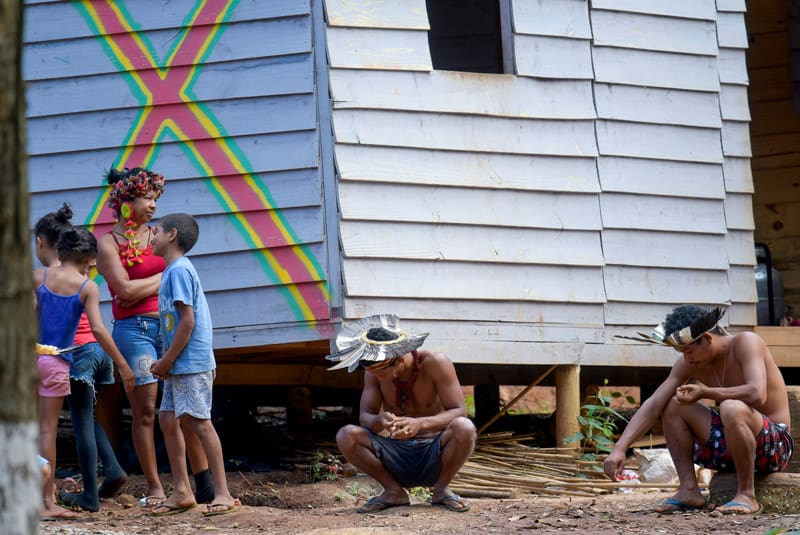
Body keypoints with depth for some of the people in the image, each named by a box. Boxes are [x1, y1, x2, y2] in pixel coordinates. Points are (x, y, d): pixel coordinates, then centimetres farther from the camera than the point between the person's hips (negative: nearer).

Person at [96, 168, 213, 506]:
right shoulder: (108, 243, 1)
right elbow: (125, 290, -10)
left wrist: (141, 290, -4)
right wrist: (162, 278, -1)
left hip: (168, 324, 3)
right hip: (133, 330, -3)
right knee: (145, 411, -2)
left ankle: (205, 485, -1)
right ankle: (154, 488, 4)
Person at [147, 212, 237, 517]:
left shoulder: (179, 270, -13)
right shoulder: (172, 270, 16)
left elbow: (187, 321, -19)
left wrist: (167, 361, -15)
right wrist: (167, 362, 11)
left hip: (191, 363, -10)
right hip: (179, 365, 10)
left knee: (199, 422, -10)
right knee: (168, 418, 11)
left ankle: (223, 494, -9)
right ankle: (181, 491, 16)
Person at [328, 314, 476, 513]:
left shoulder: (435, 363, -15)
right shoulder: (374, 371, -5)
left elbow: (459, 412, -20)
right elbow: (364, 416, -9)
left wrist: (420, 424, -39)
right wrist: (378, 421, -36)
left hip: (434, 457, -2)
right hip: (397, 457, 3)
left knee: (464, 428, -34)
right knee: (345, 436, -22)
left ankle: (441, 489, -9)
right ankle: (394, 491, -7)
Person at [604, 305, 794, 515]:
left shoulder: (746, 342, -17)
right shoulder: (688, 364, 1)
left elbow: (757, 394, -33)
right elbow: (653, 405, -4)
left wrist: (704, 392, -23)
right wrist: (619, 449, -16)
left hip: (775, 444, -7)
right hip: (728, 448, 7)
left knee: (732, 409, -36)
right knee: (672, 405, -1)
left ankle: (747, 495, -24)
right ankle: (689, 490, -7)